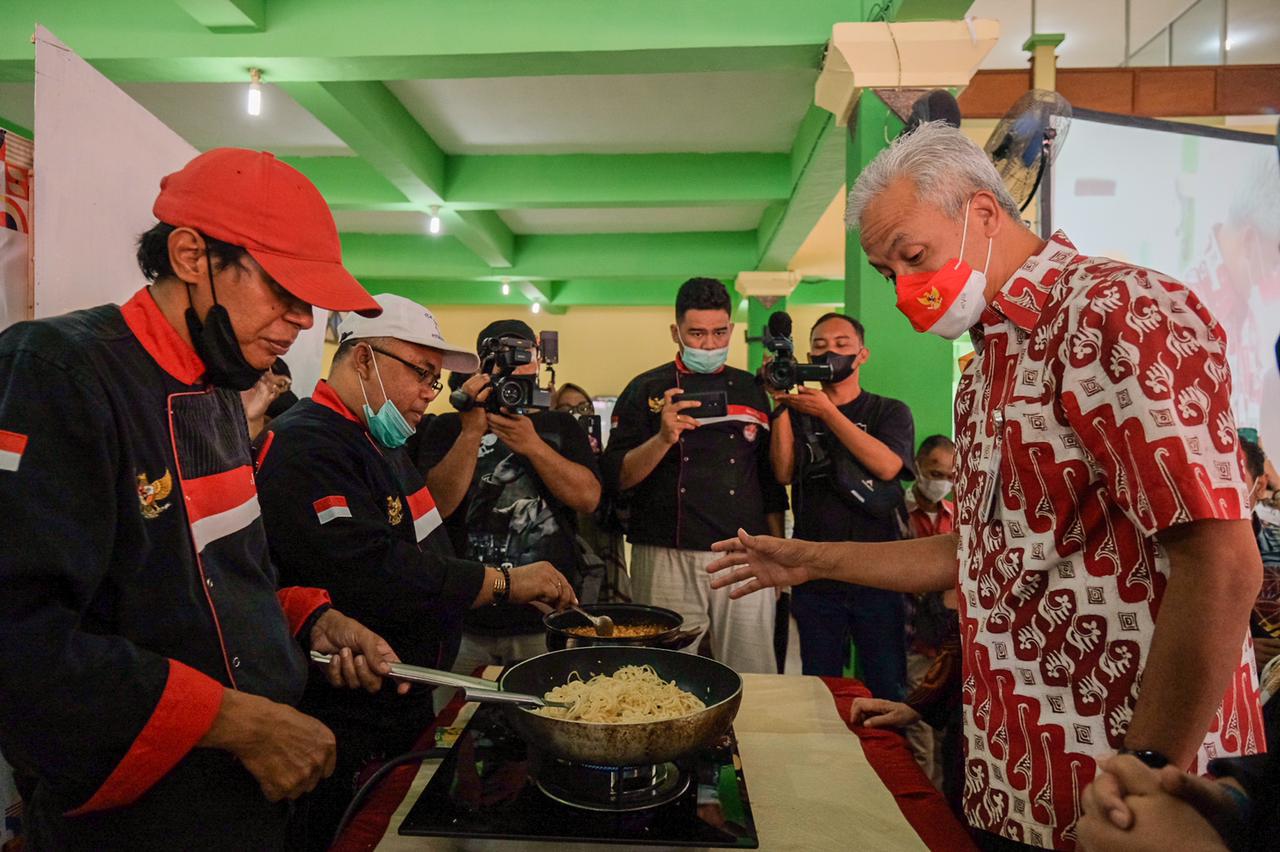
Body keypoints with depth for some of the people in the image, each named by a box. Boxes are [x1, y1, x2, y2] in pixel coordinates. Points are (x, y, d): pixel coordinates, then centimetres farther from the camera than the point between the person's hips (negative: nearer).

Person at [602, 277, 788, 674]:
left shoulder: (752, 390, 12)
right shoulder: (646, 390, 4)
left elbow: (772, 479, 16)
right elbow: (617, 479, -3)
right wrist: (663, 439, -18)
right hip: (666, 559, -2)